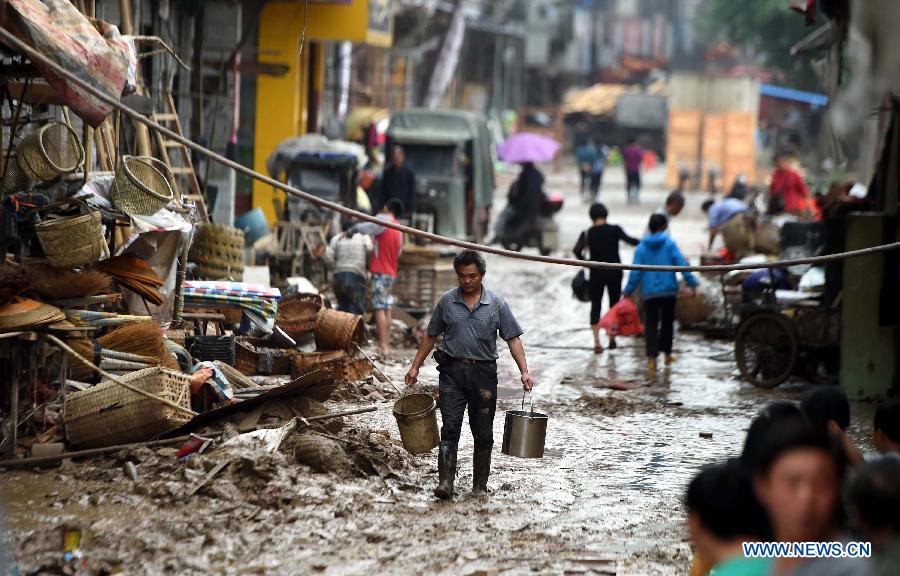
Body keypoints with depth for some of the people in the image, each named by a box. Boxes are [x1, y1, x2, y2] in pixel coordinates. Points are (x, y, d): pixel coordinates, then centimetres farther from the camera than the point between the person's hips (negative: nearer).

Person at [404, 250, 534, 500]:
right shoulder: (447, 301, 4)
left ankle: (480, 485, 17)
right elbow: (430, 336, 13)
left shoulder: (496, 303, 1)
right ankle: (445, 483, -16)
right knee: (450, 427, -11)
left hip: (483, 372, 0)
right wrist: (415, 367, 10)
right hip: (452, 370, 0)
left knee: (483, 433, 7)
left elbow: (513, 339, 0)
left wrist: (524, 371, -10)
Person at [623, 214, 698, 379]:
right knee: (667, 322, 18)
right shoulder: (669, 244, -3)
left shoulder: (641, 247, 1)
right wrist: (692, 282, -5)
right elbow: (681, 264, -10)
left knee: (651, 325, -5)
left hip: (649, 293, 0)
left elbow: (635, 272, -1)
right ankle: (667, 354, 29)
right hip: (669, 291, 0)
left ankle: (651, 358, -23)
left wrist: (628, 291, 6)